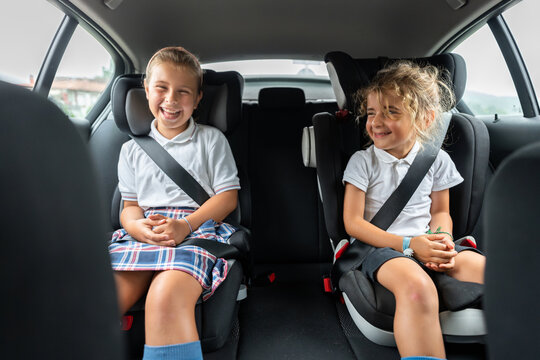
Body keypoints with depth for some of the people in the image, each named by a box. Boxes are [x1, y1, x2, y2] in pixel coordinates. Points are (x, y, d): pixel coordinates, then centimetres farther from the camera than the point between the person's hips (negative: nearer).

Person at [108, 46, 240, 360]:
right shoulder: (132, 149, 22)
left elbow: (228, 196, 4)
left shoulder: (211, 139, 13)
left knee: (166, 294, -36)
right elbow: (130, 205, 20)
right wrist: (136, 226, -7)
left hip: (197, 228, -3)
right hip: (144, 234, 3)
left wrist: (185, 225, -12)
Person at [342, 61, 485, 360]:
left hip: (425, 244, 4)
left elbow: (440, 211, 17)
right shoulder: (363, 161, -3)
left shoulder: (437, 159, 8)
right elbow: (353, 223, -6)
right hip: (380, 246, -4)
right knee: (417, 287, -38)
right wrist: (408, 244, -15)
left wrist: (444, 239, -7)